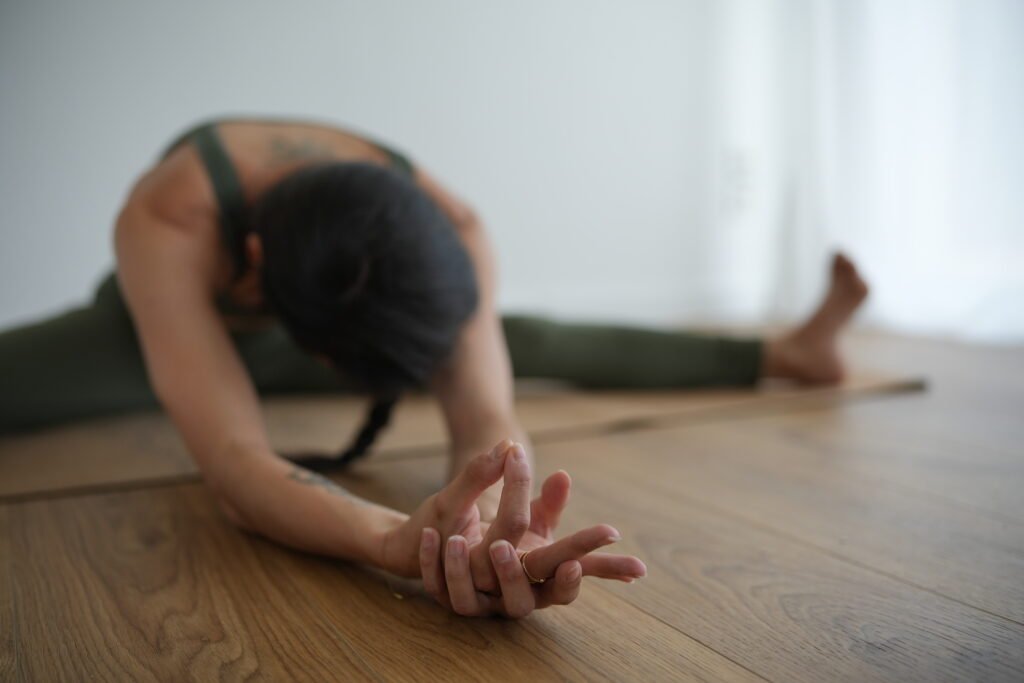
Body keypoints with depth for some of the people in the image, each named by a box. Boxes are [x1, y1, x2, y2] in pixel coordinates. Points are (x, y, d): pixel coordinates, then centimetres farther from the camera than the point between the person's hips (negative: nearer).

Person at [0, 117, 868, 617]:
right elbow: (234, 464, -54)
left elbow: (488, 417, -44)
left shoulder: (454, 233, -36)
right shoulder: (166, 224, -45)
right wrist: (398, 542, -73)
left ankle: (783, 352, 13)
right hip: (161, 328, 0)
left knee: (567, 350, -3)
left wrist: (490, 522, -68)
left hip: (309, 307, 1)